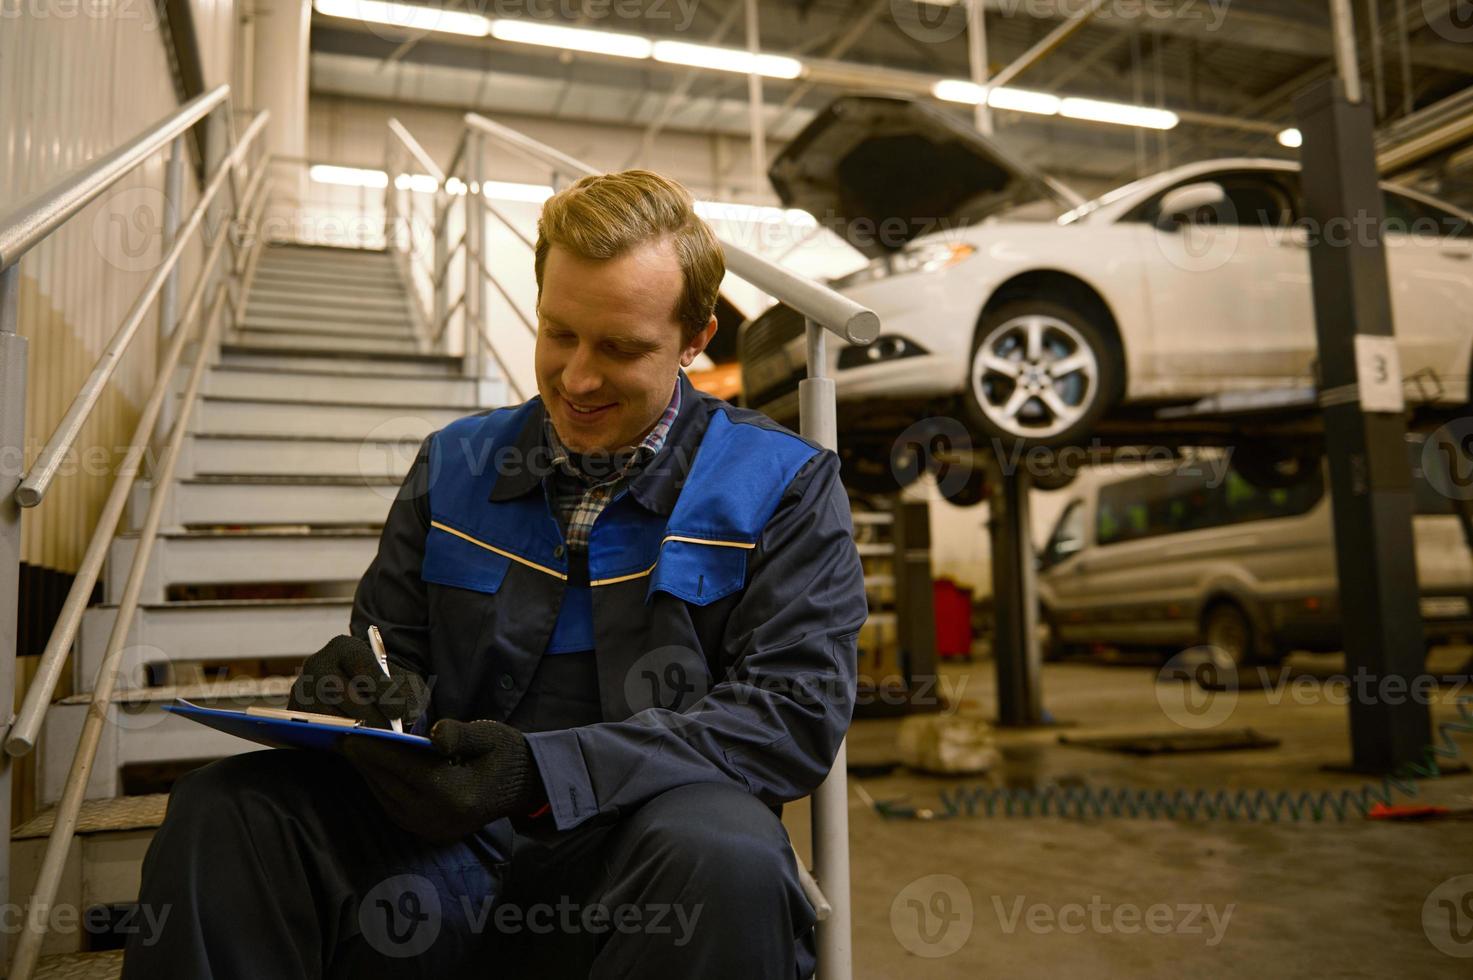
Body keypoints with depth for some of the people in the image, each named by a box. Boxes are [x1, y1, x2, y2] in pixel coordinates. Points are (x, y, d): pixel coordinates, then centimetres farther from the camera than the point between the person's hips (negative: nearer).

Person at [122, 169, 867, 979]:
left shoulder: (783, 486, 1)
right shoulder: (457, 464, 15)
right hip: (456, 838, 3)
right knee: (223, 812, -20)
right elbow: (392, 652, 18)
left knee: (720, 856, -37)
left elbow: (795, 708, -10)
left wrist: (544, 772, -22)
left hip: (642, 844, -2)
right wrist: (358, 691, -9)